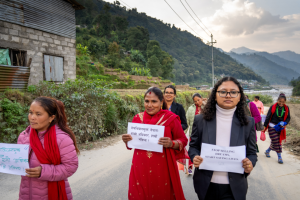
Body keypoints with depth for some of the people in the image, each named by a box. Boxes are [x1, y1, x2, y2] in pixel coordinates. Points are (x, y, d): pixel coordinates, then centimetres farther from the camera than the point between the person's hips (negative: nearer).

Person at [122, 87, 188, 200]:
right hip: (140, 168, 3)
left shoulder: (170, 118, -8)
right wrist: (127, 140, -10)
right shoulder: (138, 118, 1)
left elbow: (183, 140, -1)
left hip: (162, 168, -2)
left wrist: (171, 144, -20)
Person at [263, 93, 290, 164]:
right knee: (276, 142, -6)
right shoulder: (273, 107, -9)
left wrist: (284, 123, -16)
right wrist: (265, 126, -4)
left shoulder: (286, 108, -1)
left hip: (280, 128, 4)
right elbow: (268, 117, -5)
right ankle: (279, 157, 3)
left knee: (276, 142, 11)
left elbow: (288, 118, 4)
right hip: (272, 127, -4)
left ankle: (267, 151, 35)